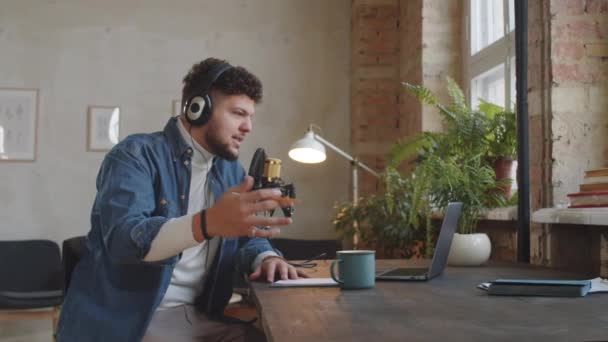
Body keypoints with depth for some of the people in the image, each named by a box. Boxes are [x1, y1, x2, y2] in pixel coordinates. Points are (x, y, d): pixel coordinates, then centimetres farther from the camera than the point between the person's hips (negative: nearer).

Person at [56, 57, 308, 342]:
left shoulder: (231, 171, 12)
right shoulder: (136, 154, -10)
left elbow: (247, 238, 14)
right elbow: (122, 239, -25)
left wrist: (266, 257, -11)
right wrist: (208, 222, -42)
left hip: (198, 317, 7)